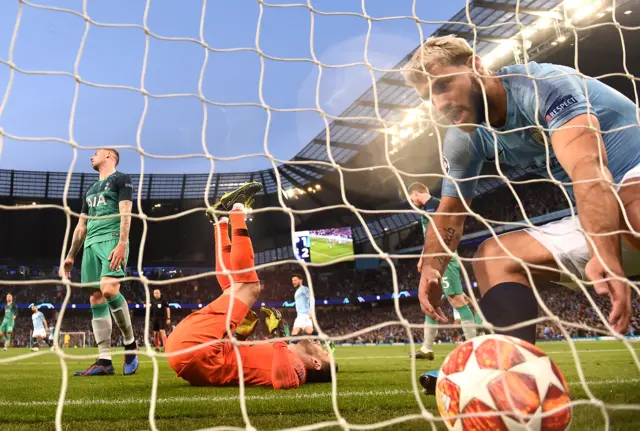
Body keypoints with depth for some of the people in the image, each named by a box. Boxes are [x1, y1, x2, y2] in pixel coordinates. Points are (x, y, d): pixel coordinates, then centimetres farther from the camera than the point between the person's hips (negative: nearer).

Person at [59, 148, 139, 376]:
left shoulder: (121, 179, 7)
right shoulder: (90, 191, 30)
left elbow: (125, 214, -7)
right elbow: (81, 226, 28)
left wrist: (122, 244, -20)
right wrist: (70, 256, 21)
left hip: (112, 239, -8)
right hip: (91, 244, 8)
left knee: (108, 290, -27)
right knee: (96, 299, -3)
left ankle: (130, 344, -10)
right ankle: (104, 361, -5)